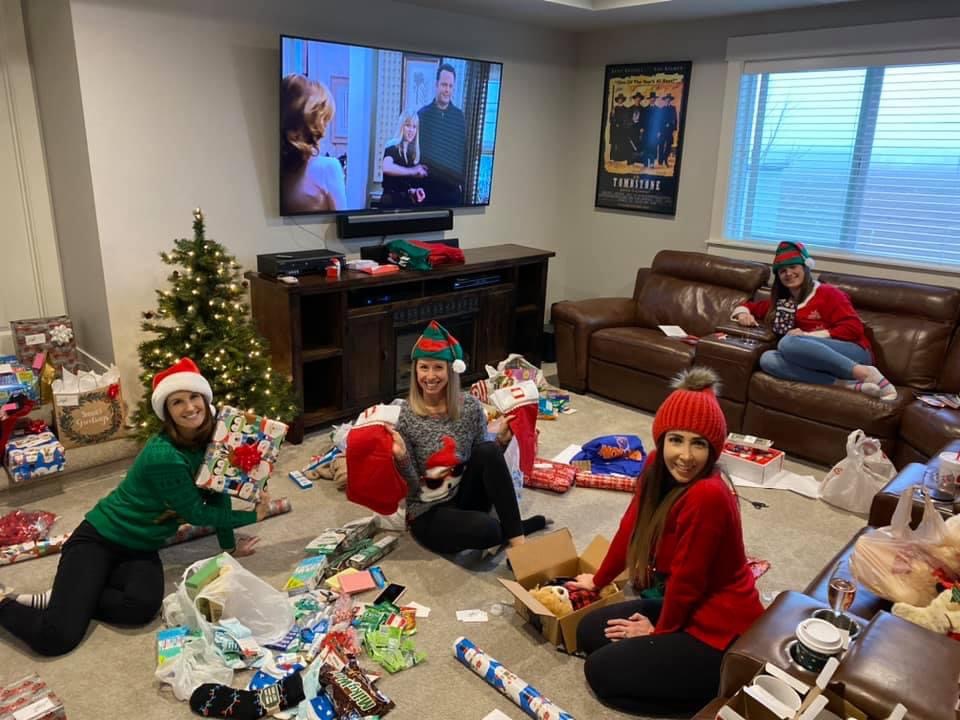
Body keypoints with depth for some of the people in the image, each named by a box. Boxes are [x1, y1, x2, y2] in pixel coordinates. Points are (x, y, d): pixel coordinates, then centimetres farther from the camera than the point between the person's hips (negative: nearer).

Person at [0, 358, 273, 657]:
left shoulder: (210, 439, -5)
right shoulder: (163, 457, -28)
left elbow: (217, 494, 7)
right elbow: (196, 513, -19)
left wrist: (230, 545, 7)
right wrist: (252, 516, -9)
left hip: (141, 548, 6)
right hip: (99, 539, -6)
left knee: (142, 607, -27)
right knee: (57, 637, -20)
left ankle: (65, 599, -2)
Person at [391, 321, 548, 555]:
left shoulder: (470, 406, -3)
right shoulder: (405, 416, -11)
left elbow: (487, 458, 4)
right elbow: (411, 487, -8)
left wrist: (502, 440, -15)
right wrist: (401, 458, -27)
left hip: (466, 497, 4)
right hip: (428, 513, -3)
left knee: (488, 451, -26)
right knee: (487, 529, -33)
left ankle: (516, 536, -17)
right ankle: (523, 525, -1)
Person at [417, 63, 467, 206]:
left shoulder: (460, 116, 6)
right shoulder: (423, 114, 2)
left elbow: (464, 152, 7)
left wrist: (462, 181, 0)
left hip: (452, 188, 1)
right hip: (427, 185, -1)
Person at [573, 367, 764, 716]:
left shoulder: (707, 497, -32)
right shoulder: (657, 467, -7)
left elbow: (686, 578, -21)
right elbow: (631, 527, 8)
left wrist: (660, 631, -5)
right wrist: (598, 580, 20)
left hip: (720, 627, -9)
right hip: (684, 606, 9)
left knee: (601, 672, -4)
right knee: (589, 632, 13)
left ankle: (721, 687, 0)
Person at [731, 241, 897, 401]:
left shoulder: (827, 293, 5)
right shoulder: (781, 302, 22)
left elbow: (854, 328, -5)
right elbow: (753, 306, 33)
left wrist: (807, 335, -12)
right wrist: (743, 313, 7)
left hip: (853, 354, -5)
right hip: (820, 361, 5)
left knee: (788, 343, -32)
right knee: (767, 359, -26)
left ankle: (864, 373, -28)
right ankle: (846, 384, -34)